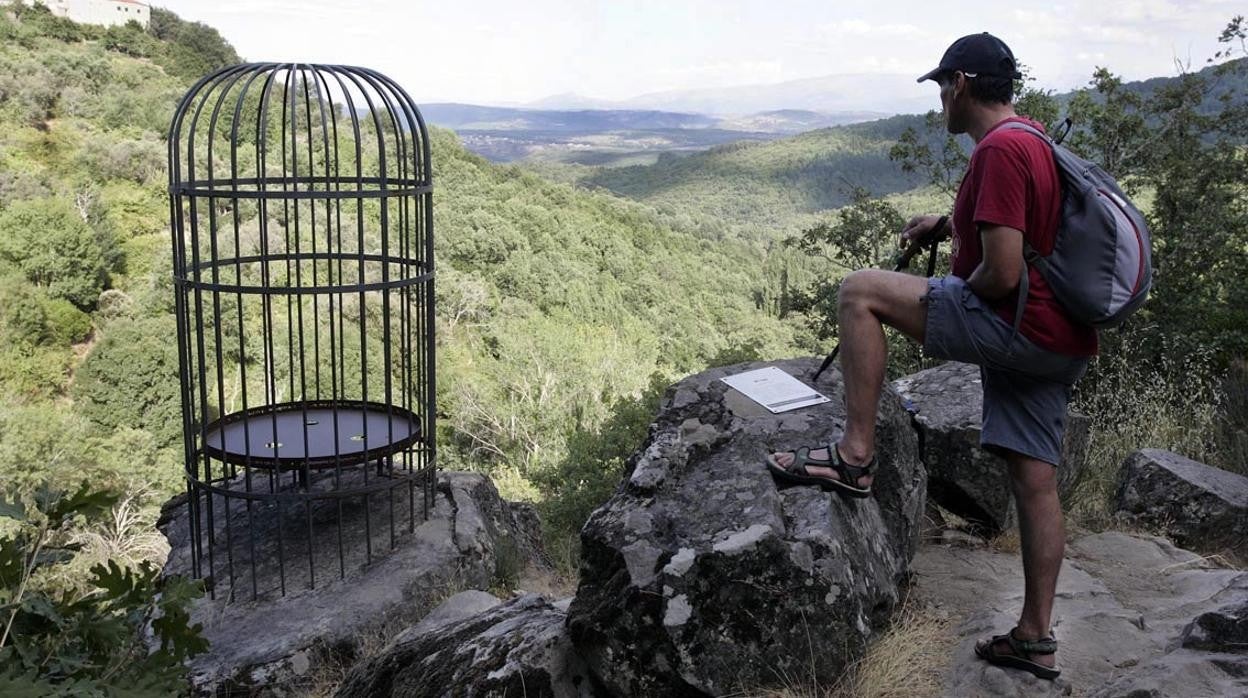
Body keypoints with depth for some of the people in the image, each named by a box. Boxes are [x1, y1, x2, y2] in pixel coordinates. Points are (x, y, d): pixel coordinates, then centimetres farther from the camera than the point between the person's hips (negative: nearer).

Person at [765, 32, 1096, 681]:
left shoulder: (999, 149, -15)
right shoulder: (1032, 140, 18)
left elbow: (1001, 273, -22)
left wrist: (955, 297, -1)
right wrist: (945, 224, 24)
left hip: (1021, 326, -10)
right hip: (1059, 342, 10)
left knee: (860, 292, -11)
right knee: (1035, 482, 12)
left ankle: (854, 456, -11)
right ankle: (1035, 639, 21)